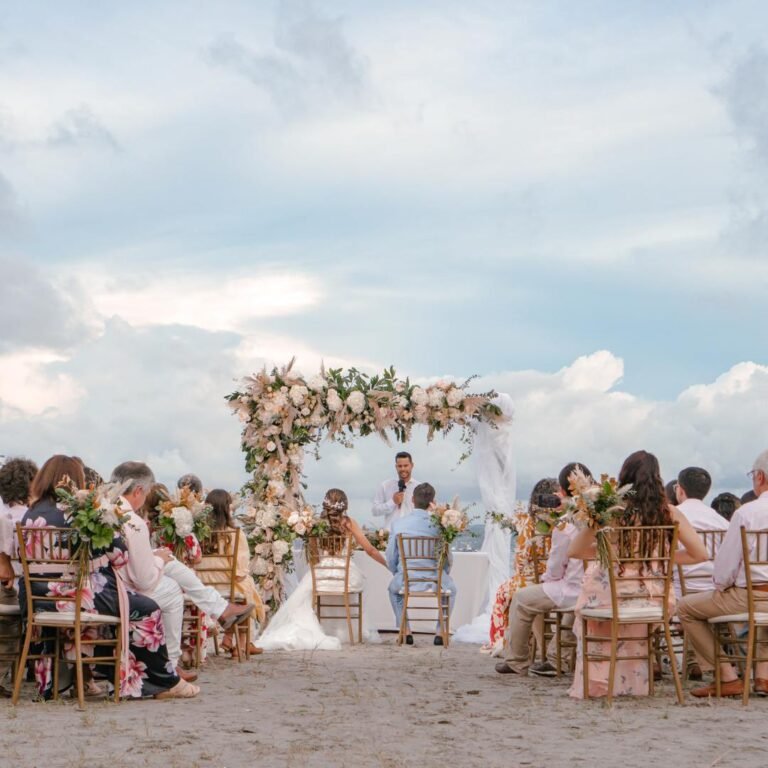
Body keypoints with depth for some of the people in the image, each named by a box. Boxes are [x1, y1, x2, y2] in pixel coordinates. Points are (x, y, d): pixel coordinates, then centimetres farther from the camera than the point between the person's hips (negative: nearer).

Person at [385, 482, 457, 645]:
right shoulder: (437, 525, -9)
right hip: (434, 582, -1)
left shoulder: (398, 524, -5)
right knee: (451, 589, 33)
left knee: (393, 588, 36)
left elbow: (391, 559, 2)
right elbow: (448, 558, 0)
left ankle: (405, 632, 31)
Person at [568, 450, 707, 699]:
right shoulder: (668, 512, -1)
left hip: (609, 597, -2)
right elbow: (700, 554, 3)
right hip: (651, 597, 2)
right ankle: (633, 682, 45)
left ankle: (594, 682, 38)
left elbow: (575, 550, -1)